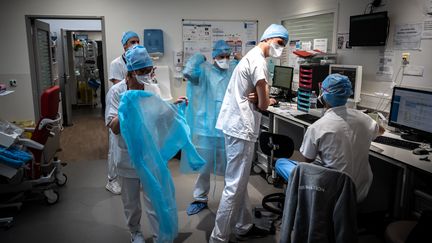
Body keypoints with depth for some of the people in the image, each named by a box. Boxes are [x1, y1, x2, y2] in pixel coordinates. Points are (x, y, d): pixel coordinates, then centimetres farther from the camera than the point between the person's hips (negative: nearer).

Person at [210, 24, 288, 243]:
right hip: (241, 128, -11)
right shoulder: (259, 62, -14)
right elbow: (263, 105, -14)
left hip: (235, 125, 11)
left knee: (239, 182, 17)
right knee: (235, 186, -4)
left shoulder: (251, 57, 18)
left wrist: (259, 98, -6)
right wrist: (268, 101, 7)